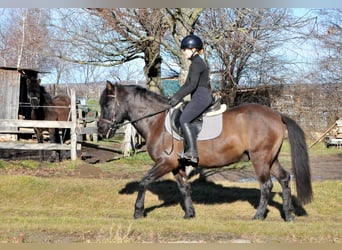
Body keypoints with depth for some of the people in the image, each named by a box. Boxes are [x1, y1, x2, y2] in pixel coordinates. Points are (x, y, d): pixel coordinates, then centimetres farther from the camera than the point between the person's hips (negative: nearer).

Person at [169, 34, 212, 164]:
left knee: (184, 120, -22)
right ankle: (187, 149, 7)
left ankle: (193, 152, -30)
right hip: (200, 97, 11)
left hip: (201, 96, -11)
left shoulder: (196, 63, -11)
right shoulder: (198, 62, 21)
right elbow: (187, 84, 24)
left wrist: (178, 97, -16)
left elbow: (192, 85, -19)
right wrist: (175, 96, 17)